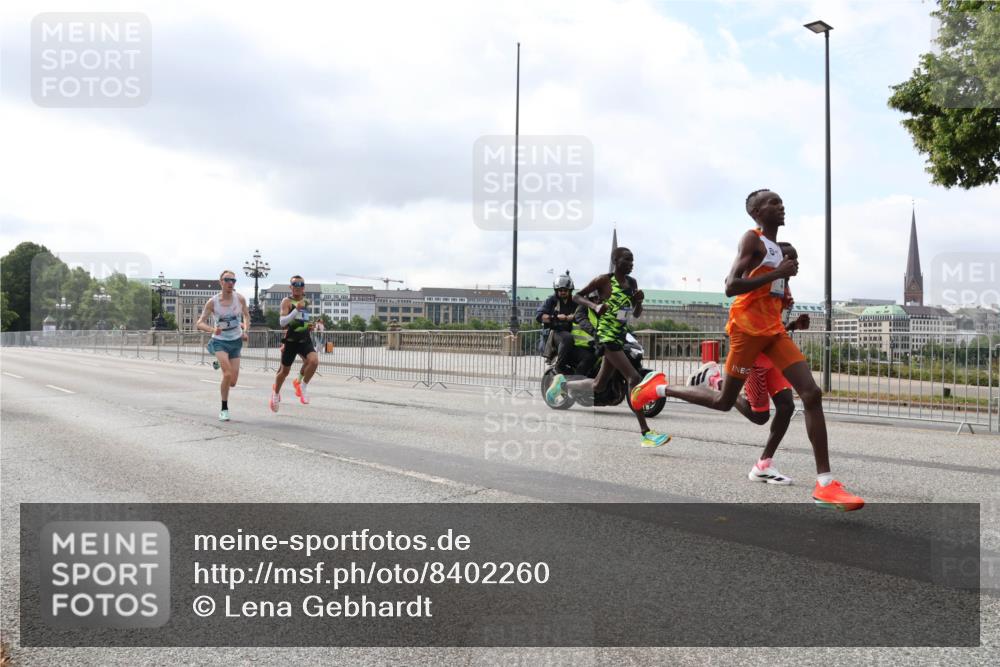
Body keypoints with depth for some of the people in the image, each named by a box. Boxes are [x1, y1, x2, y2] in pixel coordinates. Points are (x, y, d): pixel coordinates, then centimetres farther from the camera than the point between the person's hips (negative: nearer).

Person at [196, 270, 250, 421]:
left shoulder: (240, 298, -7)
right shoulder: (212, 302, -13)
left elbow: (246, 315, 11)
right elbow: (199, 323, -12)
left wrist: (245, 330, -5)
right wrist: (212, 329, -31)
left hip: (236, 341, 3)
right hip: (220, 341, -3)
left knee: (232, 382, 1)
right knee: (228, 374, -23)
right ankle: (224, 409, -4)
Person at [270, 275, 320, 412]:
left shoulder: (307, 302, 10)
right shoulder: (287, 301, -8)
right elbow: (282, 322, -20)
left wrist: (311, 325, 9)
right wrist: (296, 309, -30)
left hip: (305, 340, 4)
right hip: (291, 340, -4)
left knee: (314, 361, -24)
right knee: (284, 371, 11)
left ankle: (302, 384, 0)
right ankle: (276, 392, 41)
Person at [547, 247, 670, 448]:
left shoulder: (632, 282, 11)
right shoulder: (604, 280, -7)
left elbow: (637, 314, 16)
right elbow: (576, 296, -1)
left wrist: (639, 300, -5)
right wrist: (595, 305, -18)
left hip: (621, 336, 8)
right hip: (607, 335, -8)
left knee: (599, 385, 15)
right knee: (634, 378, -17)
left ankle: (562, 384, 38)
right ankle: (646, 433, -16)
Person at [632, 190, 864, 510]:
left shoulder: (777, 247, 21)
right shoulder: (752, 239, -7)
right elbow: (730, 287, -19)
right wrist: (778, 274, -18)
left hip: (774, 329, 8)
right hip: (748, 327, -8)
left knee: (812, 394, -8)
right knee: (725, 401, 3)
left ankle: (824, 483, -8)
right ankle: (659, 388, 24)